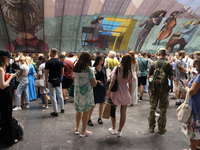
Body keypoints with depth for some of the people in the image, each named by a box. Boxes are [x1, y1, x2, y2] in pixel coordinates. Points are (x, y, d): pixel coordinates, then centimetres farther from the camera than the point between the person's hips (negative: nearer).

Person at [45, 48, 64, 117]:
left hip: (51, 81, -4)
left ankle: (55, 112, 9)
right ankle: (62, 109, 30)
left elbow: (46, 73, -9)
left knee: (53, 97, 4)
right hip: (58, 81, 4)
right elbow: (62, 72, 5)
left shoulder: (48, 62, -12)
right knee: (60, 95, 18)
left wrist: (46, 82, 1)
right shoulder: (60, 61, -1)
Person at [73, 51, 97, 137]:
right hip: (86, 94, -6)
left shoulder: (75, 69, 2)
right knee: (86, 112, 7)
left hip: (77, 93, 6)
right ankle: (83, 131, 18)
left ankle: (77, 128, 32)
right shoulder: (89, 70, -16)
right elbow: (94, 84, -14)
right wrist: (93, 76, 0)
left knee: (78, 110, 19)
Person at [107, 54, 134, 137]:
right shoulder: (129, 71, -3)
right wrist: (130, 95, 13)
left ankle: (113, 129, 29)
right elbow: (130, 85, 1)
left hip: (116, 92, -2)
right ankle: (119, 131, 21)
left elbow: (112, 82, -13)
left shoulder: (117, 68, -10)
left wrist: (108, 93, -7)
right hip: (125, 94, 2)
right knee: (123, 113, 11)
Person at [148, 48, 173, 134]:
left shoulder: (153, 64, -3)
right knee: (163, 109, 9)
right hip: (164, 89, -1)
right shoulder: (168, 64, -8)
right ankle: (161, 128, 17)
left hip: (154, 88, 2)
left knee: (152, 107, 13)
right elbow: (171, 78, -8)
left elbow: (148, 77, -1)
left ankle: (151, 127, 22)